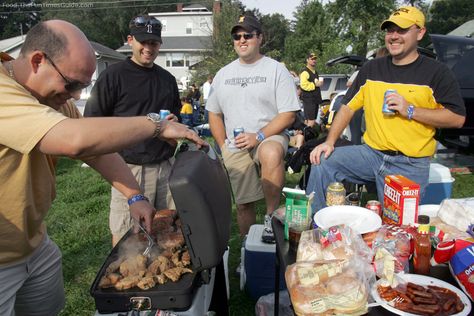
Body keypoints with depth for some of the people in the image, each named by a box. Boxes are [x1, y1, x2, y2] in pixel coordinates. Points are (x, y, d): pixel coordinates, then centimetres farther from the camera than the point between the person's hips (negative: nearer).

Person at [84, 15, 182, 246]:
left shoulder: (167, 79, 15)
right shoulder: (113, 75, -4)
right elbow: (92, 120, -5)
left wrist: (174, 120, 4)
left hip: (166, 165, 6)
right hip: (130, 167, -5)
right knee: (125, 235, 2)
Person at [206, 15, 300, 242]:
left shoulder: (276, 70, 1)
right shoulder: (223, 74, 13)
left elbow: (288, 115, -6)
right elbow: (214, 114, 17)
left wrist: (259, 136, -18)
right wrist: (224, 147, 5)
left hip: (270, 137, -3)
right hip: (235, 148, 4)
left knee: (271, 153, -39)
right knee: (243, 204, 4)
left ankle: (271, 217, -23)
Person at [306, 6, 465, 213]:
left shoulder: (436, 73, 1)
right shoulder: (371, 69, 12)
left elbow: (458, 118, -4)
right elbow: (347, 108, 11)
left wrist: (411, 110, -15)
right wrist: (330, 141, -4)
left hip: (410, 164, -2)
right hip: (371, 153, 3)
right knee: (322, 162, -18)